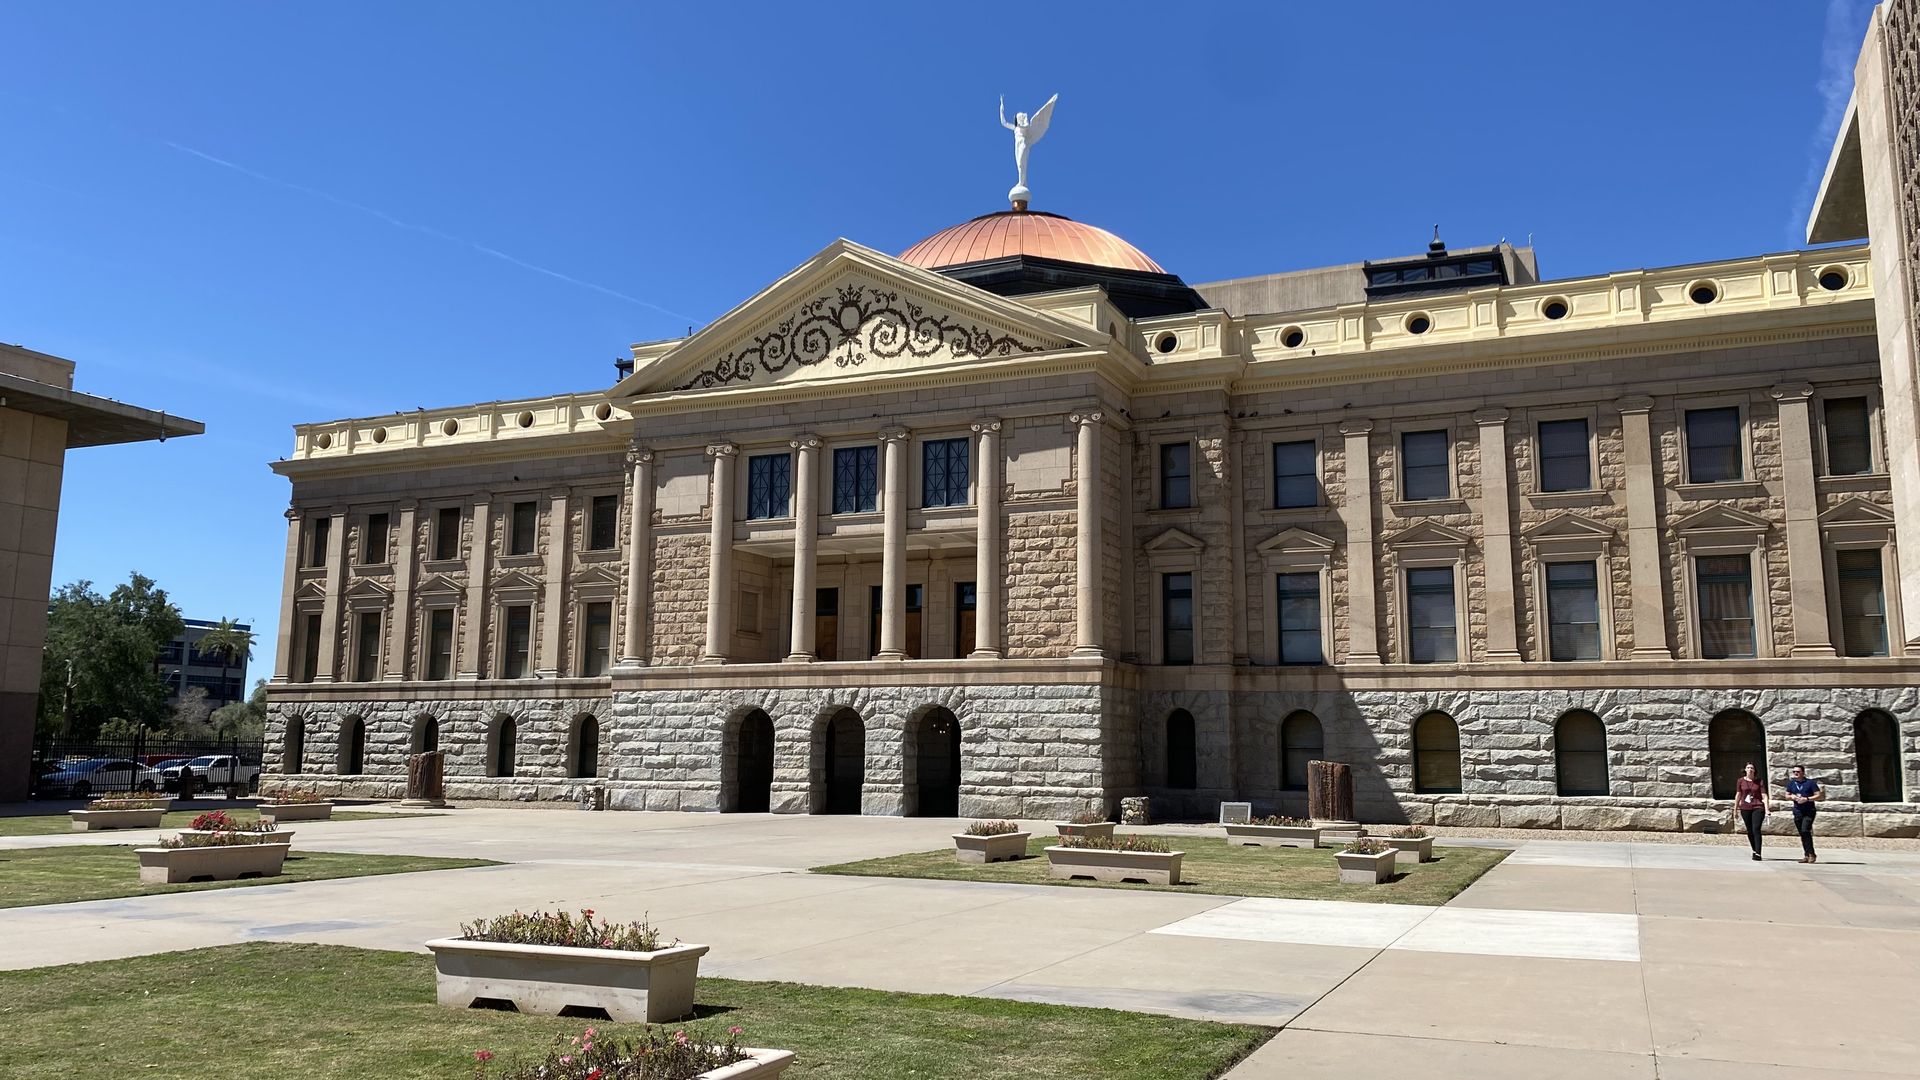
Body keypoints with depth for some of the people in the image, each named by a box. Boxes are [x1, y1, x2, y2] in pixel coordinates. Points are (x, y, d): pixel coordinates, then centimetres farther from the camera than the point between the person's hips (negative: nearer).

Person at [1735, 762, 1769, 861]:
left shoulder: (1759, 782, 2)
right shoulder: (1741, 781, 7)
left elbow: (1764, 796, -2)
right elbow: (1738, 795, 11)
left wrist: (1767, 810, -11)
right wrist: (1735, 809, 12)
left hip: (1758, 808, -3)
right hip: (1745, 809, 3)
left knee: (1756, 830, -14)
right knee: (1749, 831, 10)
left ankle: (1758, 854, -16)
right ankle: (1754, 851, 25)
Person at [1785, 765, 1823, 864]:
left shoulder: (1810, 782, -2)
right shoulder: (1791, 783, 10)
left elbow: (1819, 796, -4)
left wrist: (1807, 799, -17)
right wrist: (1792, 797, -3)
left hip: (1809, 811, -5)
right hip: (1797, 812, 5)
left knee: (1805, 830, -19)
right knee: (1802, 834, 6)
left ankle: (1811, 854, -11)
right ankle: (1807, 855, 13)